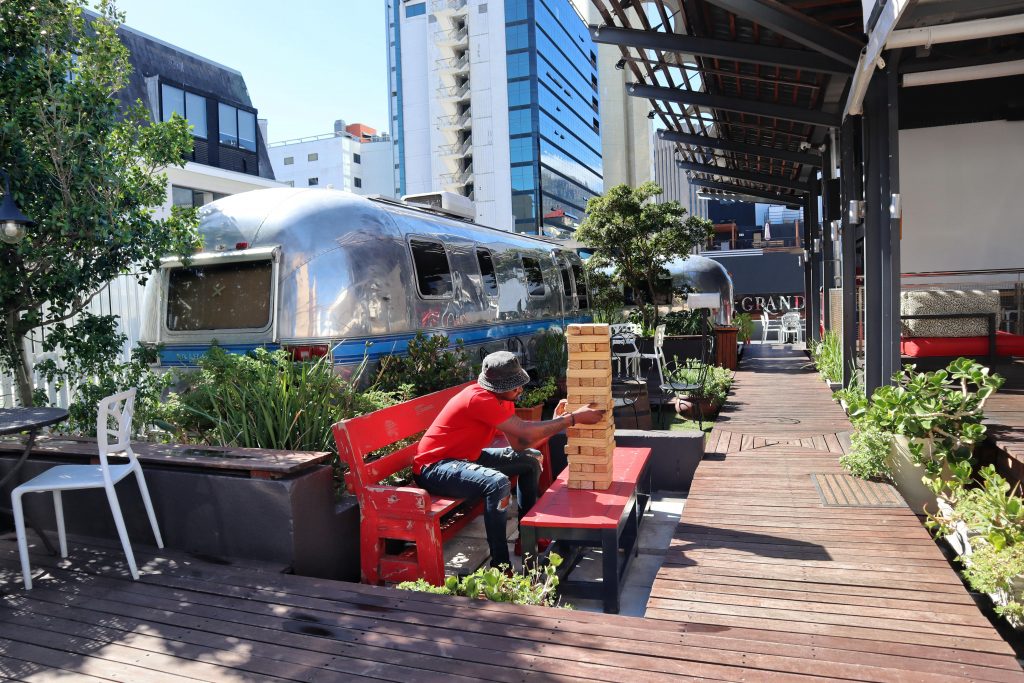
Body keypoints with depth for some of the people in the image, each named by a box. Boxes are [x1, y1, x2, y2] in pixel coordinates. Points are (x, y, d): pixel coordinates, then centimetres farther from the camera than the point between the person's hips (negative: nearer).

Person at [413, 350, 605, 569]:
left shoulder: (502, 398, 1)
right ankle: (500, 566, -22)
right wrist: (574, 418, -26)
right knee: (498, 483, -35)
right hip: (432, 468, -10)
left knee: (530, 460, 11)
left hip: (464, 457, 10)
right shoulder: (479, 399, -29)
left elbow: (519, 444, -2)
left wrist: (558, 421, -14)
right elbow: (526, 432, -31)